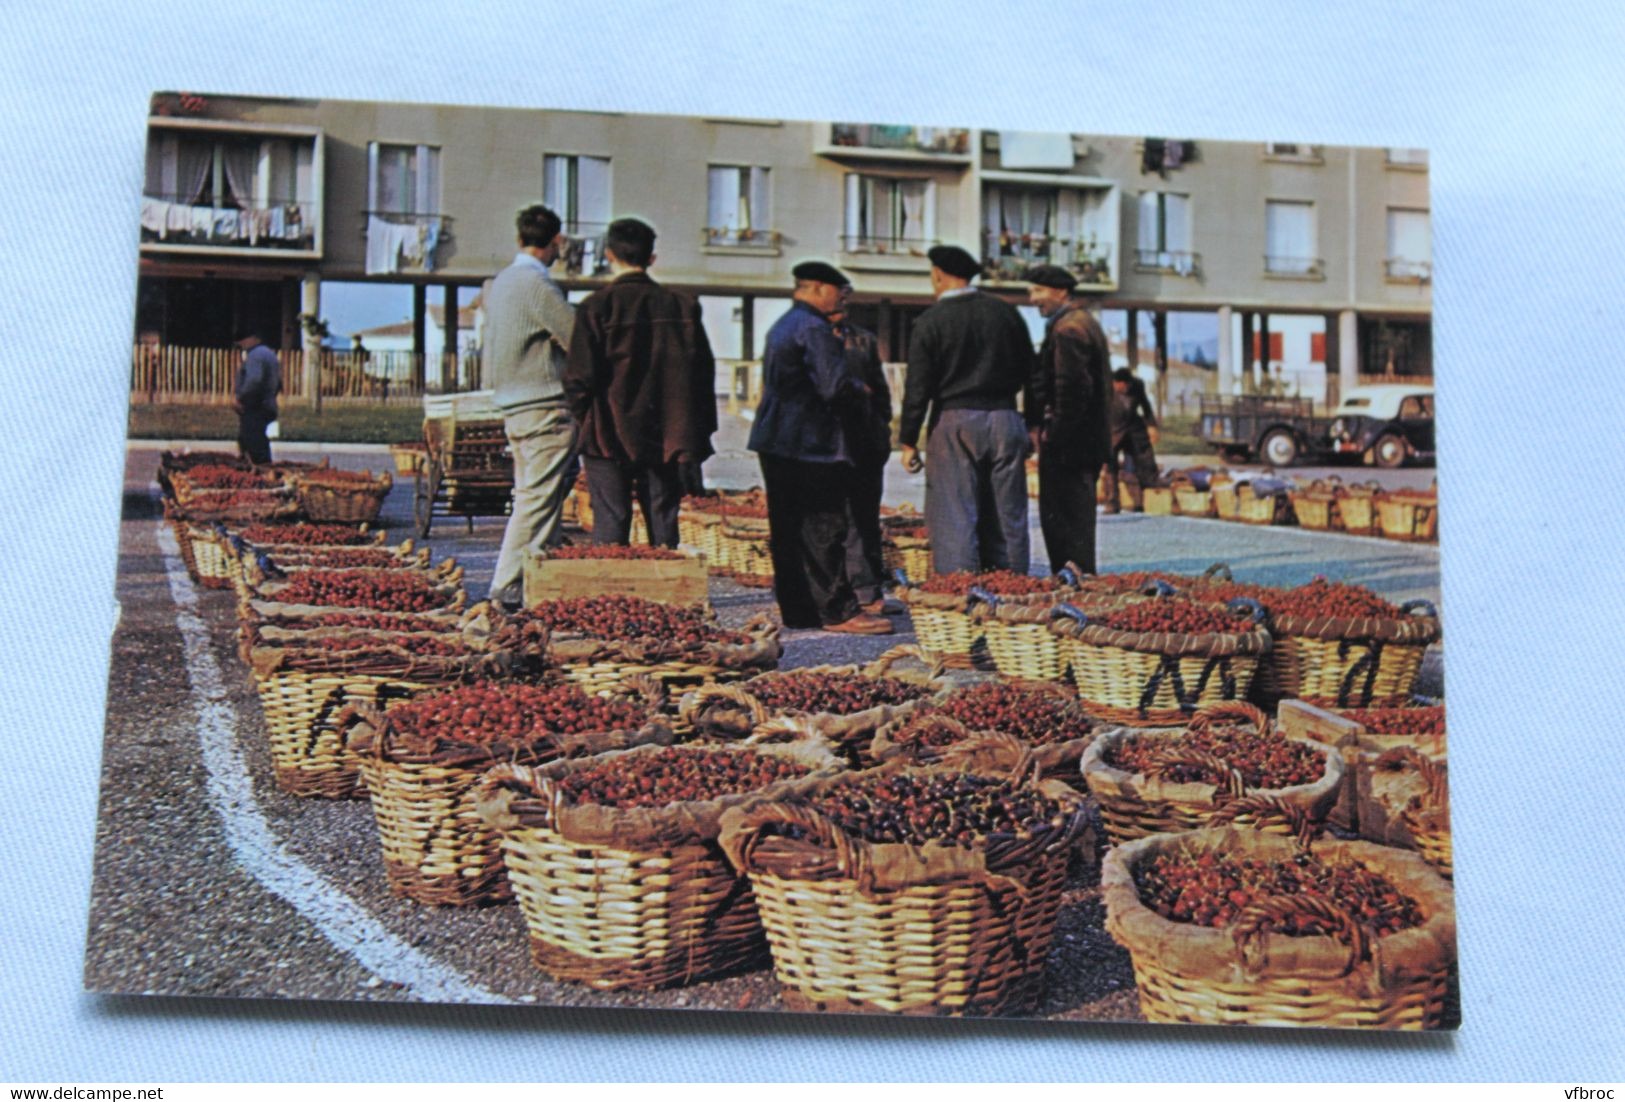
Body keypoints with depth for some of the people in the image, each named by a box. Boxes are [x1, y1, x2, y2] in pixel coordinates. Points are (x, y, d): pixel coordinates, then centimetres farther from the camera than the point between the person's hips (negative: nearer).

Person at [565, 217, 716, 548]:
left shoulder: (596, 307, -8)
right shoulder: (682, 307, 3)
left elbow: (580, 377, -11)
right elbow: (703, 375, 5)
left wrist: (583, 421, 8)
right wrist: (694, 443, 11)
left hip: (609, 437, -3)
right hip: (666, 440, 3)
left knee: (609, 531, 2)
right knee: (663, 528, 8)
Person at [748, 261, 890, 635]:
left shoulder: (780, 327, 18)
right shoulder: (814, 328, -13)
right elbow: (836, 386, -23)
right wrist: (862, 392, -2)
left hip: (776, 442, 10)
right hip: (812, 444, -10)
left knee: (787, 530, 9)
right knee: (824, 528, -6)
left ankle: (796, 609, 15)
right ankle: (838, 610, -2)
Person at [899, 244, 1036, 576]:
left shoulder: (931, 321, -5)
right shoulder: (1006, 312, 7)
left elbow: (917, 387, -8)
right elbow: (1027, 369, 13)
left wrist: (908, 441, -4)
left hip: (954, 423, -4)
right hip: (1005, 420, 4)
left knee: (955, 517, -1)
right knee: (1007, 513, 10)